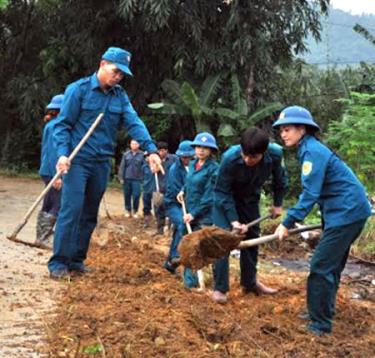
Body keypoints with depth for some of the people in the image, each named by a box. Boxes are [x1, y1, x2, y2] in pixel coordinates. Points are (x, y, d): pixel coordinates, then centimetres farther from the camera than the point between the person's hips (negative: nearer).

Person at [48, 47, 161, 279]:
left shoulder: (120, 96, 7)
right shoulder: (79, 89, -6)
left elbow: (134, 122, -6)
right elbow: (63, 124, -6)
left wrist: (151, 149, -20)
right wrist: (63, 153, -20)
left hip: (102, 163, 5)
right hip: (78, 160, -5)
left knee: (90, 214, 10)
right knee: (71, 210, -11)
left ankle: (77, 259, 20)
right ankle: (58, 262, -5)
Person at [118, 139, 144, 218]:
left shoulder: (142, 155, -2)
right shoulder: (126, 154, 4)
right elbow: (122, 166, 4)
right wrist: (121, 178, 0)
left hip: (137, 179, -2)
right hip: (127, 179, 2)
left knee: (136, 196, -4)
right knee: (127, 195, 7)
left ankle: (135, 211, 11)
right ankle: (128, 210, 21)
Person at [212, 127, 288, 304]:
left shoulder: (275, 154, -30)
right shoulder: (230, 158, -38)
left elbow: (279, 178, -6)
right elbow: (222, 192, -26)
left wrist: (277, 203, 0)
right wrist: (233, 220, -30)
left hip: (250, 199, 4)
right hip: (225, 199, -4)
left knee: (251, 238, 12)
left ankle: (250, 282, 28)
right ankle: (220, 288, -4)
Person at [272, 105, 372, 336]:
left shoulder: (312, 151, -17)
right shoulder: (311, 149, 13)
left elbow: (310, 194, -23)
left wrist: (288, 223, -23)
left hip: (347, 212, -10)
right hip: (350, 211, 10)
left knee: (321, 267, -7)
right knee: (331, 266, 18)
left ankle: (321, 325, 0)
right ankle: (323, 313, 30)